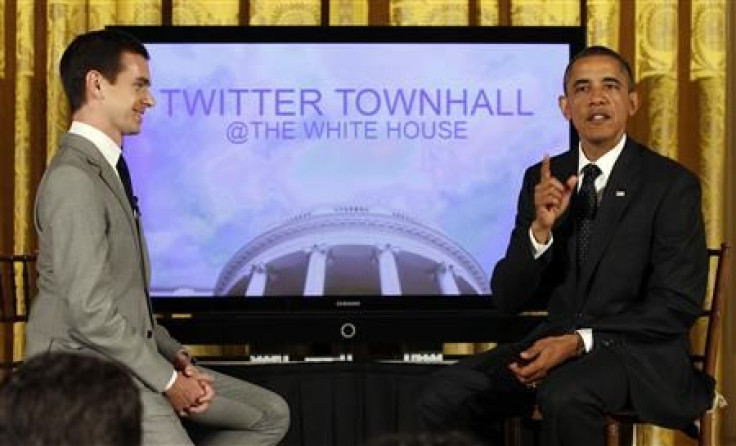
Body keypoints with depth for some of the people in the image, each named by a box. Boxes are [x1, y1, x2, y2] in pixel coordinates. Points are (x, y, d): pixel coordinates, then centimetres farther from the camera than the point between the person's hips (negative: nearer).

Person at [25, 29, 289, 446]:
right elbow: (91, 312, -21)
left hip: (130, 357, 10)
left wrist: (175, 356, 5)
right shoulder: (73, 179, -17)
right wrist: (167, 380, -13)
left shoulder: (109, 169, 15)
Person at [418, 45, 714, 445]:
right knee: (443, 397, -18)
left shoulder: (672, 183, -4)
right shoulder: (542, 179, 8)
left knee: (564, 395, -36)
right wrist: (541, 228, -15)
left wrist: (580, 341, -21)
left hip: (640, 353, -4)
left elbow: (678, 305, -10)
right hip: (556, 341, 4)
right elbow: (507, 300, 4)